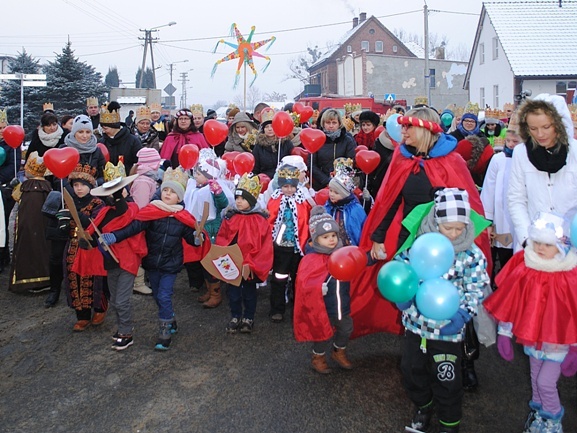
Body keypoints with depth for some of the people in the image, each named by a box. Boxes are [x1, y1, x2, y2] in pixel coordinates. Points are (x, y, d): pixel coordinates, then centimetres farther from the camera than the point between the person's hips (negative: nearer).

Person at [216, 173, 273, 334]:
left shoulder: (260, 220, -12)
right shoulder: (230, 217, -1)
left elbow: (265, 246, -13)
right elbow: (221, 239, 1)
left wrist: (251, 264, -17)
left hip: (250, 266, -3)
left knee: (249, 293, 15)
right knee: (233, 292, 15)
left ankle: (248, 319, 31)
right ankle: (235, 317, 33)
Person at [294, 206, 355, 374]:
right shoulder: (311, 259, -20)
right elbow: (303, 283, -28)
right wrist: (319, 287, -42)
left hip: (342, 305, 6)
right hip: (322, 308, -6)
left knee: (346, 329, 23)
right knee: (324, 334, 10)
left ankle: (339, 352, 49)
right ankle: (318, 357, 38)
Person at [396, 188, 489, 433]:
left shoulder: (471, 254, -11)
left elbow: (477, 290, -6)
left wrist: (463, 314, -19)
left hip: (448, 330, -2)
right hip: (415, 323, 3)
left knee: (446, 380, 8)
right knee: (412, 370, 18)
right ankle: (423, 407, 47)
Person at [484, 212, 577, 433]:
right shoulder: (523, 266, -12)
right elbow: (509, 301, -4)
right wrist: (504, 332, 0)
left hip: (558, 340, -4)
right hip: (533, 337, 4)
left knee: (545, 382, 1)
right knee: (535, 378, 20)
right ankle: (538, 413, 44)